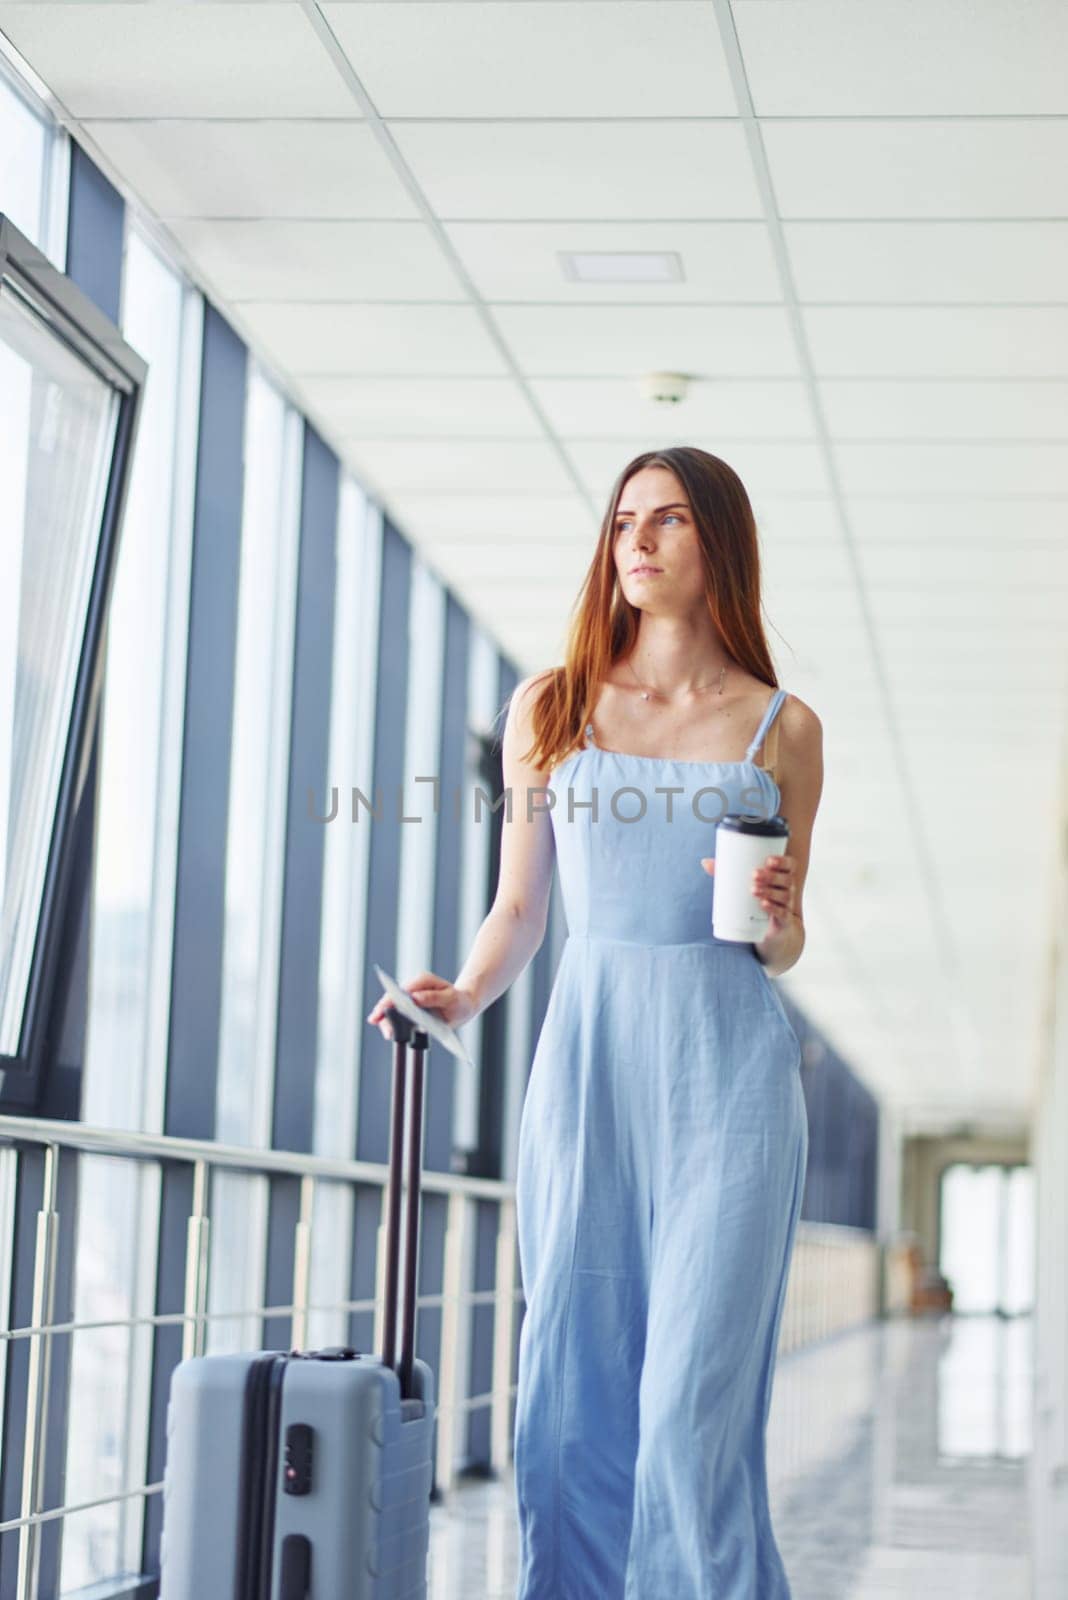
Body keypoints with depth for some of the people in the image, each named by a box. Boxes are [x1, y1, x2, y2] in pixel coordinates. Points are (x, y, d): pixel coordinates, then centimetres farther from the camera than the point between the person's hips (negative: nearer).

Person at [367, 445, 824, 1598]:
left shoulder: (781, 727, 8)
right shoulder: (550, 708, 11)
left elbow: (783, 949, 13)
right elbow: (519, 909, 14)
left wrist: (775, 917, -8)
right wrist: (462, 995, -4)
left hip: (727, 1068, -2)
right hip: (587, 1057, 2)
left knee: (693, 1396, -9)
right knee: (571, 1394, 0)